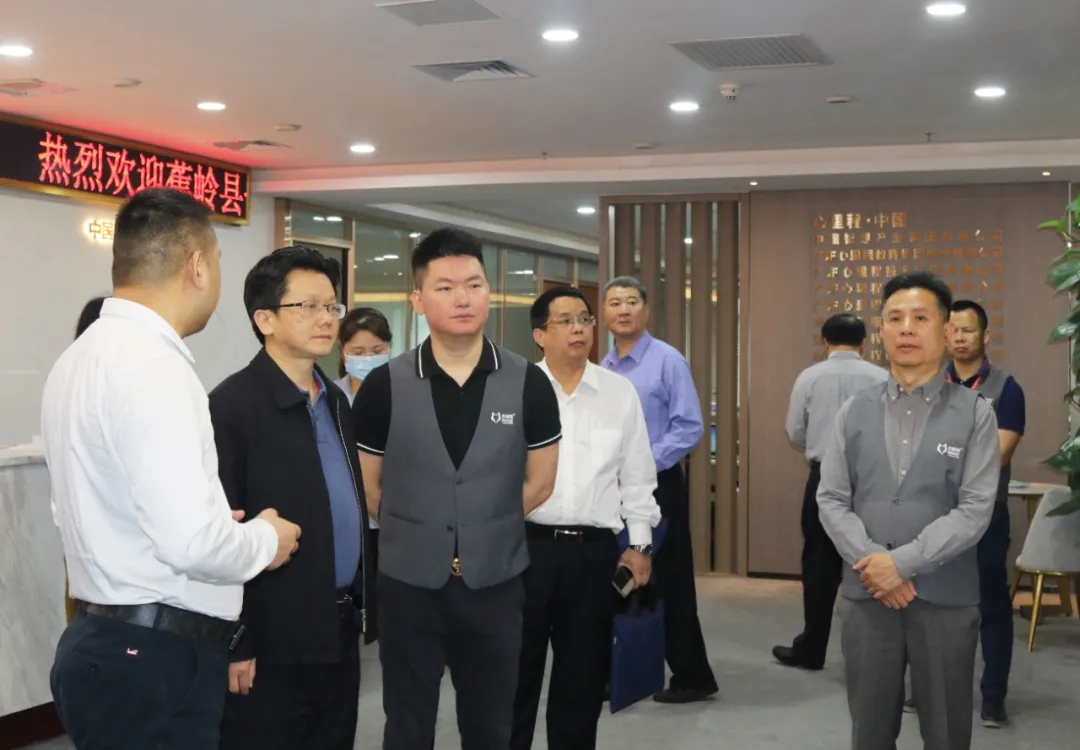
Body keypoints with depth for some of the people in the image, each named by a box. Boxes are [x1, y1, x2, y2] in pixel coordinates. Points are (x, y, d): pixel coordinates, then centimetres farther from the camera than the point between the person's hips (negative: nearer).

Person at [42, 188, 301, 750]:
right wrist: (264, 540, -7)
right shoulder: (153, 363, -19)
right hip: (156, 659, -10)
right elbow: (190, 541, -27)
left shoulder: (82, 355, 11)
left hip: (108, 643, 10)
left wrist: (221, 527, 18)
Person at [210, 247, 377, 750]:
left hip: (340, 627, 7)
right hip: (273, 637, -7)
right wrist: (233, 644, -16)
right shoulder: (232, 406, -13)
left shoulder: (336, 400, 11)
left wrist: (364, 599, 14)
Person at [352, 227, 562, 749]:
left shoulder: (528, 384, -5)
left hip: (495, 583, 1)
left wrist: (486, 530, 6)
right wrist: (415, 533, 8)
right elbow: (367, 485, 4)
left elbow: (539, 483, 5)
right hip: (408, 582, 0)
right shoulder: (385, 386, -7)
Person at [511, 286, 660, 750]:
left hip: (594, 551, 2)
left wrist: (640, 543, 7)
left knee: (583, 675, 12)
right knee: (514, 671, 7)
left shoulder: (620, 394, 6)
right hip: (526, 546, -2)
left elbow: (637, 477, 10)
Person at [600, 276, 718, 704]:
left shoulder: (668, 361, -9)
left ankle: (692, 677, 12)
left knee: (669, 583, -1)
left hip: (657, 487, -6)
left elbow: (690, 428, -14)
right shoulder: (602, 369, 9)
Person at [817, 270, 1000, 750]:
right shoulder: (854, 413, 7)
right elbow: (831, 500, 2)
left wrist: (902, 562, -15)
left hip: (945, 596, -2)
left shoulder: (974, 413, -2)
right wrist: (872, 564, -12)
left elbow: (975, 510, -9)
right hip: (866, 593, 2)